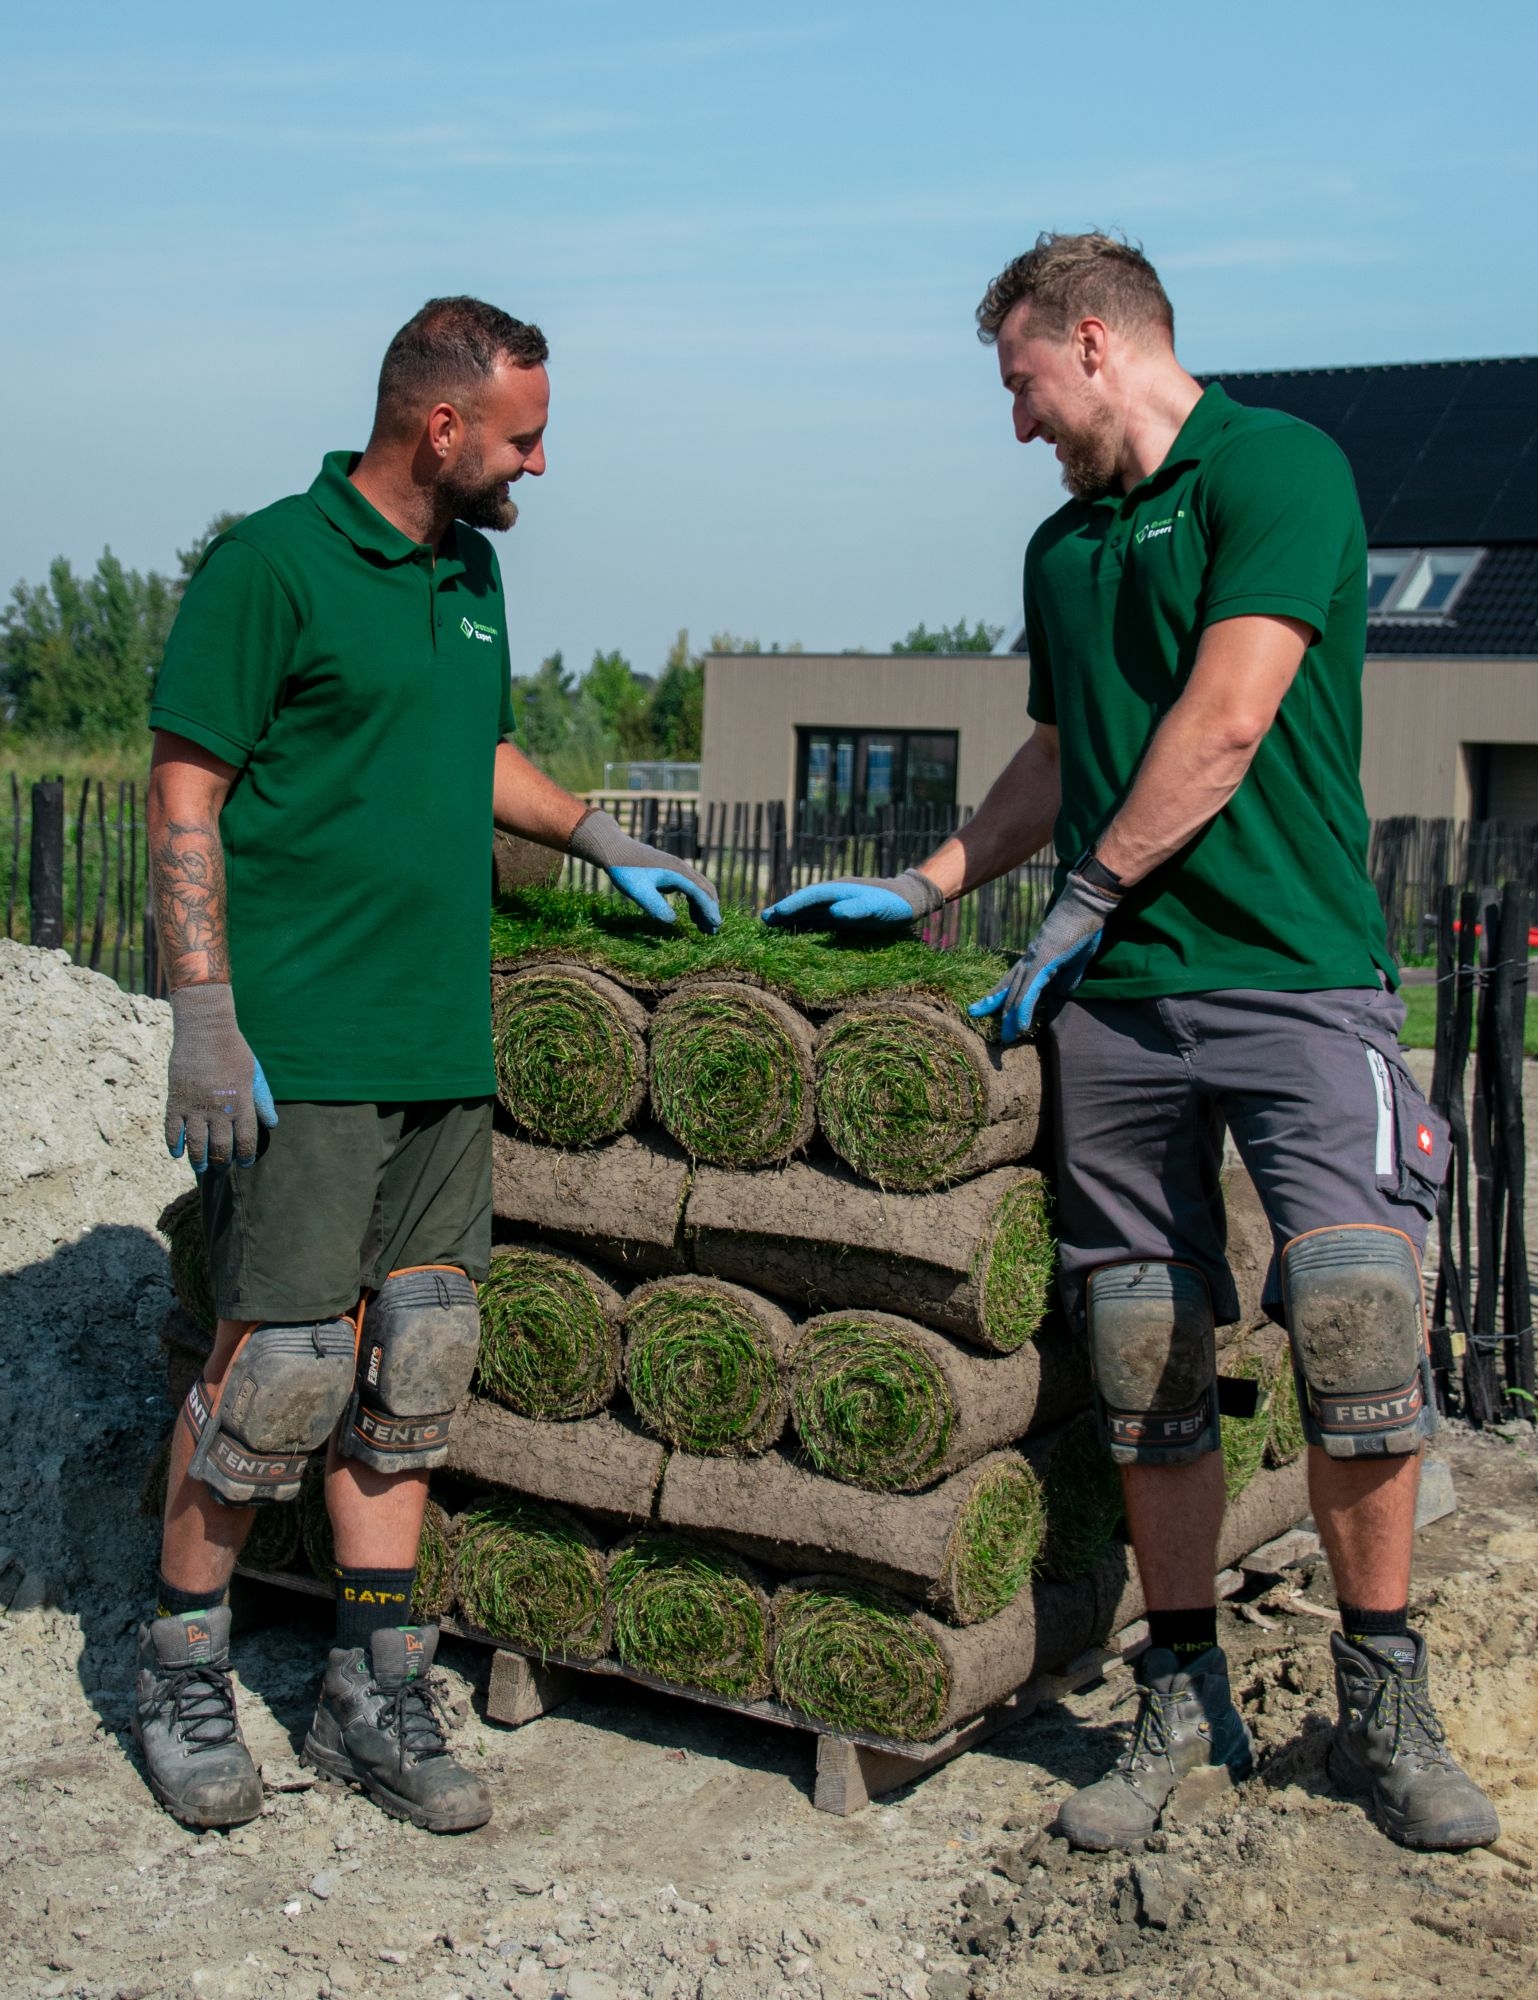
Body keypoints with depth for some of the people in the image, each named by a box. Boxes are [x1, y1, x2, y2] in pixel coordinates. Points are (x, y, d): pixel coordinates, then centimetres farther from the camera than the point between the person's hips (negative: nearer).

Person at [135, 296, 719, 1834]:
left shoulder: (470, 569, 16)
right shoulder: (274, 564, -8)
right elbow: (183, 798, -10)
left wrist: (608, 846, 24)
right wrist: (204, 1020, -16)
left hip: (444, 1047, 7)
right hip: (302, 1054, -7)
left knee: (408, 1371, 8)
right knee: (283, 1362, -5)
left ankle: (375, 1694, 18)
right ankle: (180, 1669, 17)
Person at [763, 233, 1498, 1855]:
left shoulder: (1274, 467, -2)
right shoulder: (1062, 546, 21)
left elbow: (1224, 726, -11)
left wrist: (1079, 909, -7)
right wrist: (916, 889, 27)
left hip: (1291, 972, -6)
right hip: (1112, 995, 6)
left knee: (1355, 1315, -13)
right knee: (1145, 1353, 4)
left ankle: (1383, 1705, 5)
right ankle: (1182, 1702, 16)